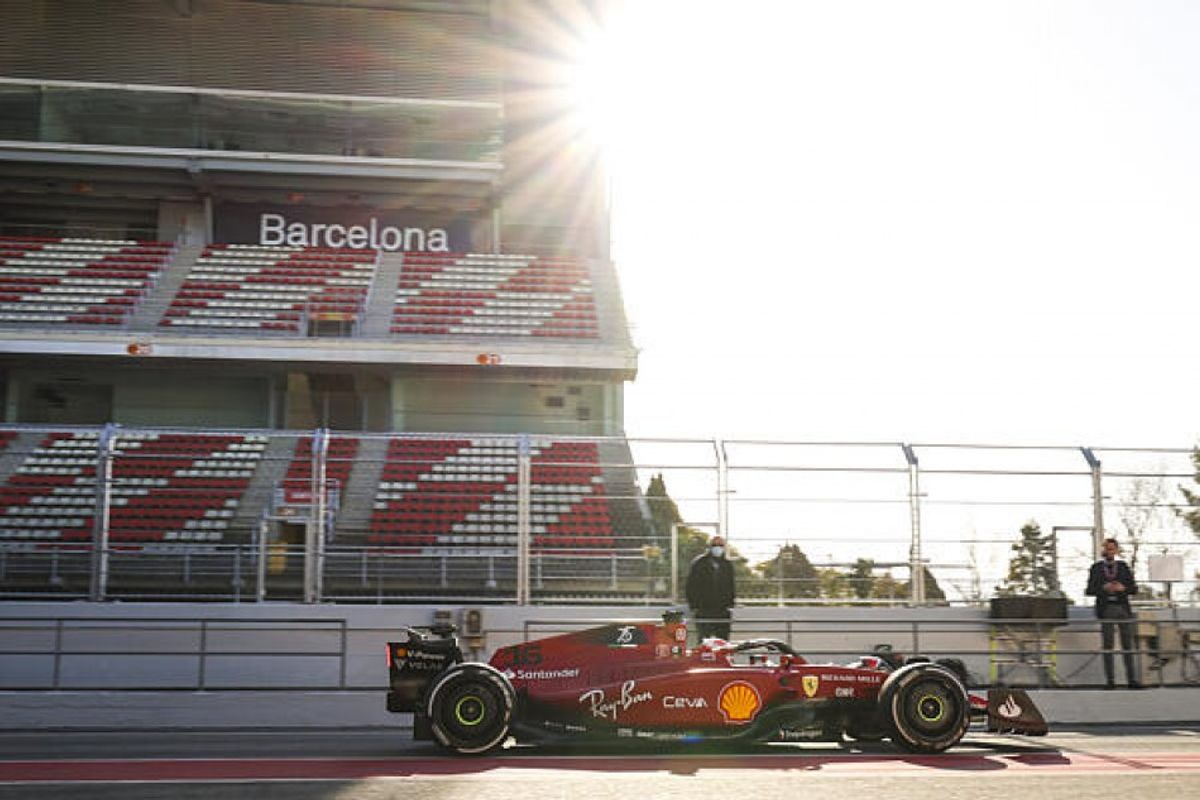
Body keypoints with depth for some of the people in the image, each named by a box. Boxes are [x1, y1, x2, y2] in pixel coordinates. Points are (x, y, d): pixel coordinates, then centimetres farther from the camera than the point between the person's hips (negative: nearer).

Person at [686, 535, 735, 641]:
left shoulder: (727, 565, 13)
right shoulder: (699, 563, 1)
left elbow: (731, 587, 19)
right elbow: (691, 586, -1)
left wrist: (730, 604, 9)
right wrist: (693, 606, -7)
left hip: (723, 611, 4)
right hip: (703, 611, -4)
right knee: (704, 640, -8)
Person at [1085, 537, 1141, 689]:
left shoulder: (1124, 567, 9)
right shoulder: (1096, 568, 6)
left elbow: (1134, 589, 8)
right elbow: (1090, 590, 3)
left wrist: (1123, 588, -12)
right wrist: (1104, 588, -14)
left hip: (1123, 608, 1)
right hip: (1106, 609, -1)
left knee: (1127, 645, 1)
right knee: (1107, 645, -2)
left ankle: (1132, 679, 5)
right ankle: (1109, 680, 1)